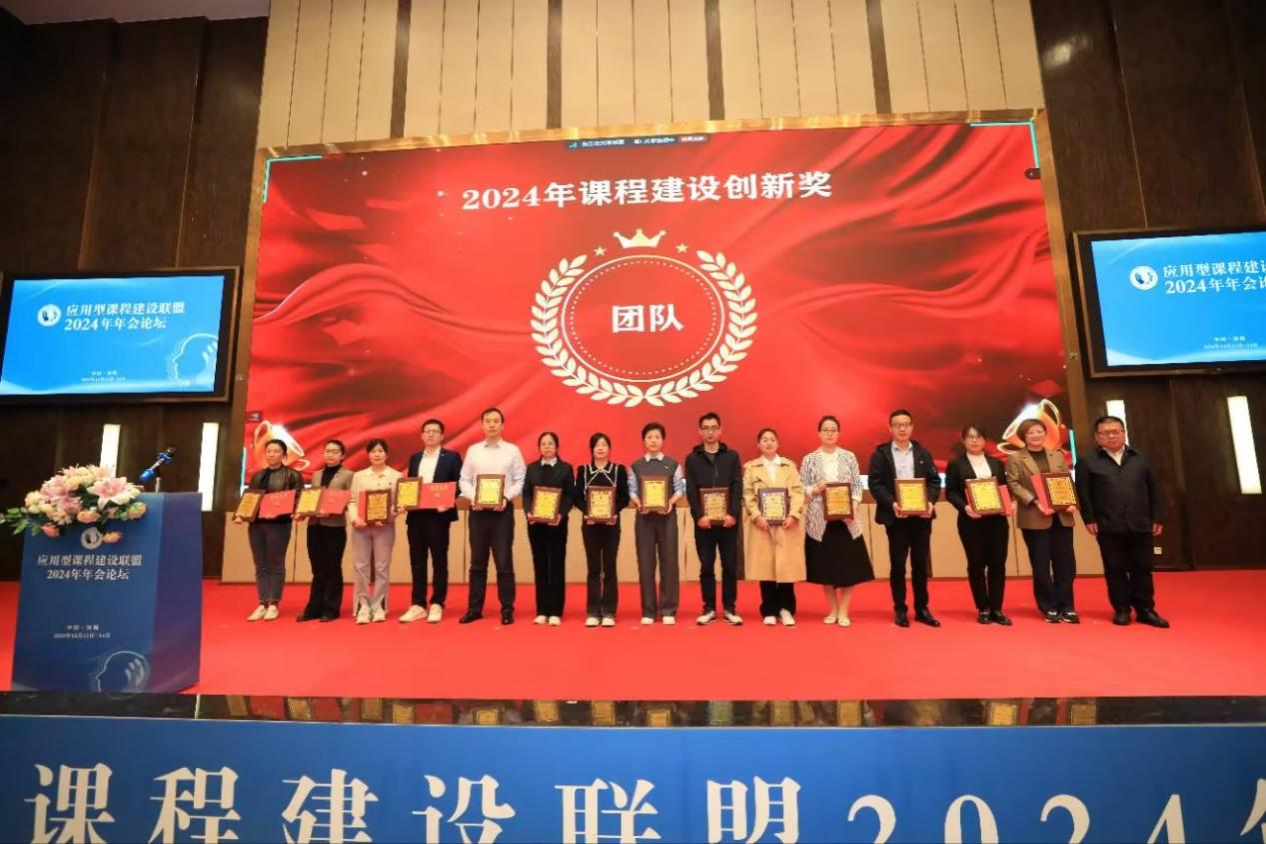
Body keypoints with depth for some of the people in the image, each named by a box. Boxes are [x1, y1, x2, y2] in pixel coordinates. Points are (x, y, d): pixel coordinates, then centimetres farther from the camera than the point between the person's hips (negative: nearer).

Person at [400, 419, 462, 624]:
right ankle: (418, 605, 17)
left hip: (438, 515, -4)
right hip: (415, 515, 5)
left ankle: (437, 605, 12)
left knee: (439, 561, 3)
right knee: (417, 562, 8)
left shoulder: (452, 457, 1)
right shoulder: (414, 458, 16)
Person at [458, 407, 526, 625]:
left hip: (503, 510, -2)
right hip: (478, 510, 2)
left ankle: (507, 609, 11)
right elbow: (464, 480, 7)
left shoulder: (512, 450, 2)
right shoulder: (473, 450, 8)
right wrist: (472, 497, -10)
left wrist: (506, 497, -15)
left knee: (504, 562, 2)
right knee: (477, 562, 10)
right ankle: (474, 608, 19)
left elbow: (520, 481, -1)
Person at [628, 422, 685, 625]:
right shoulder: (635, 466, 7)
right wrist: (638, 504, -18)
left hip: (667, 516, 0)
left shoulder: (673, 464, 5)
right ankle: (648, 611, 13)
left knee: (669, 562, 1)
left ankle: (668, 610, 11)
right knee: (646, 563, 4)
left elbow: (680, 489, 1)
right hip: (644, 517, 1)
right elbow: (631, 491, 2)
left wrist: (670, 503, -17)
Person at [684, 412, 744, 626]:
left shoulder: (732, 456, 7)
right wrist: (699, 516, -12)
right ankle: (709, 608, 16)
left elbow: (738, 487, 0)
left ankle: (730, 608, 16)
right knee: (706, 566, 5)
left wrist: (733, 514, -12)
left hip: (728, 520, 0)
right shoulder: (692, 459, 6)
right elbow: (691, 491, -1)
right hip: (703, 521, 0)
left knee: (730, 566, 5)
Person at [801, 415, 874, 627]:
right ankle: (832, 610, 22)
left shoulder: (849, 456, 5)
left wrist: (854, 505, -11)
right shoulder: (809, 459, 2)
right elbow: (801, 488, 1)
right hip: (819, 520, -1)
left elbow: (858, 485, 4)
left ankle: (843, 611, 16)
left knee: (848, 566, 2)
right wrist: (815, 489, -18)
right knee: (825, 566, 7)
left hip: (846, 518, 1)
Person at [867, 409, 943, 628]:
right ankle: (900, 610, 14)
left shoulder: (923, 452, 11)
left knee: (921, 563, 9)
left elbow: (934, 480, 7)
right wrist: (892, 504, -20)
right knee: (898, 564, 4)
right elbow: (875, 484, -6)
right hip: (896, 516, -3)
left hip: (921, 515, 3)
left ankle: (922, 609, 20)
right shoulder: (880, 453, 0)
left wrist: (930, 501, -11)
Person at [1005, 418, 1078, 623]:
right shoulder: (1015, 458, 0)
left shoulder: (1058, 456, 15)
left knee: (1065, 562, 5)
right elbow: (1014, 485, -7)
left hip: (1062, 516, 4)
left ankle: (1066, 607, 16)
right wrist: (1035, 502, -19)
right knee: (1041, 564, 3)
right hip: (1034, 518, -4)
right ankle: (1049, 607, 13)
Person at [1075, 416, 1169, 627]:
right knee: (1115, 569, 5)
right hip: (1109, 527, -3)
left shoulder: (1140, 460, 12)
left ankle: (1145, 610, 19)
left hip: (1140, 525, 3)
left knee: (1142, 569, 9)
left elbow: (1154, 490, 12)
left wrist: (1156, 518, 7)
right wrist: (1089, 519, -9)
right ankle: (1121, 610, 13)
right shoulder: (1087, 462, 0)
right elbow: (1083, 493, -3)